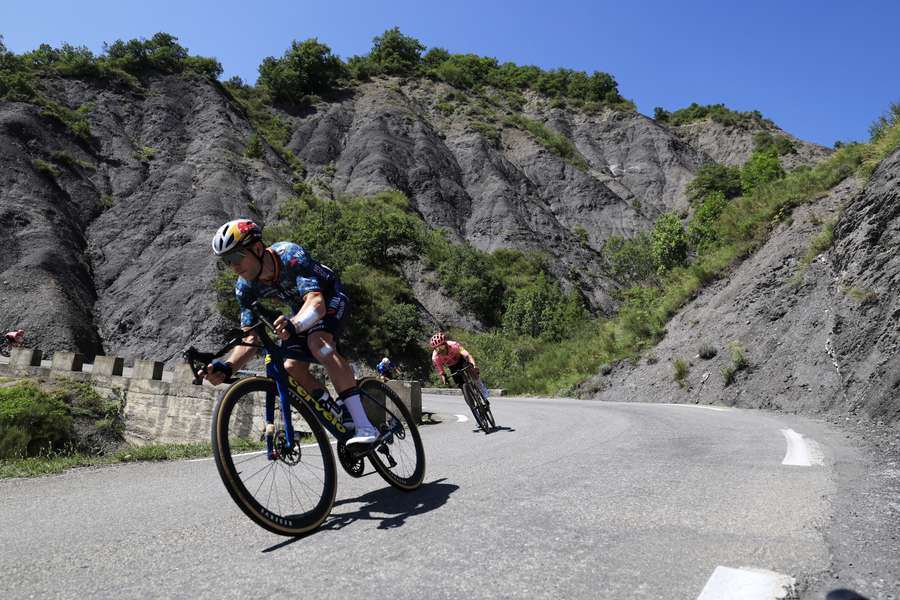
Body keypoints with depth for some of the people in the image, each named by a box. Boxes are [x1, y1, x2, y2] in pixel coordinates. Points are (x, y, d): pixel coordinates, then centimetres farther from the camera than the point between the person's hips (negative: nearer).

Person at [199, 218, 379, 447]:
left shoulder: (291, 256, -36)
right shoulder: (245, 287, -18)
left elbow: (317, 303, -49)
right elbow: (250, 337, -19)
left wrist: (293, 324, -70)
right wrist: (227, 366, -38)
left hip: (331, 297, -7)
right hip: (300, 308, 7)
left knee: (318, 342, -35)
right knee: (292, 369, -10)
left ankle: (365, 425, -36)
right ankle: (343, 419, 10)